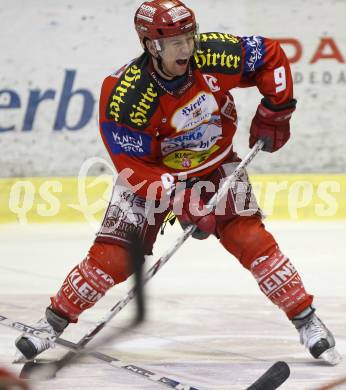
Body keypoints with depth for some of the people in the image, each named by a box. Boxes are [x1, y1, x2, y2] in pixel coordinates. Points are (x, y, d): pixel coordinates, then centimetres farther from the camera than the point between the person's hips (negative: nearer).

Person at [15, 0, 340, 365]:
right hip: (151, 172, -2)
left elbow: (271, 55, -7)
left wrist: (274, 111, -11)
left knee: (250, 237, -13)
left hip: (214, 164, 2)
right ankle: (53, 321, 7)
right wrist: (181, 201, -32)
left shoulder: (213, 55, -25)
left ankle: (307, 322, -2)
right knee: (113, 256, -11)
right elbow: (134, 167, -26)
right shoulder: (124, 94, -31)